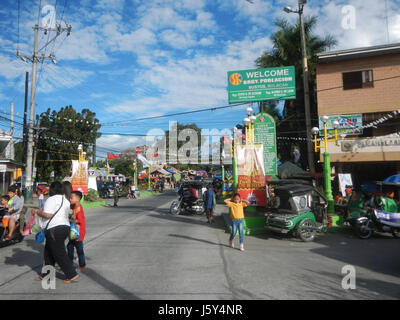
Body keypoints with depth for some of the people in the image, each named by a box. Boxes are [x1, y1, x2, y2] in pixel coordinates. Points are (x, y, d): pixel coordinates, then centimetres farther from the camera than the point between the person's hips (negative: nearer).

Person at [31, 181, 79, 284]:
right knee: (49, 252, 18)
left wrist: (37, 211, -3)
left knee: (59, 253, -3)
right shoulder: (66, 200, 17)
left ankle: (72, 274, 0)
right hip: (65, 226, 9)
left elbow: (48, 214, -19)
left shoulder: (51, 199, -9)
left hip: (54, 229, -9)